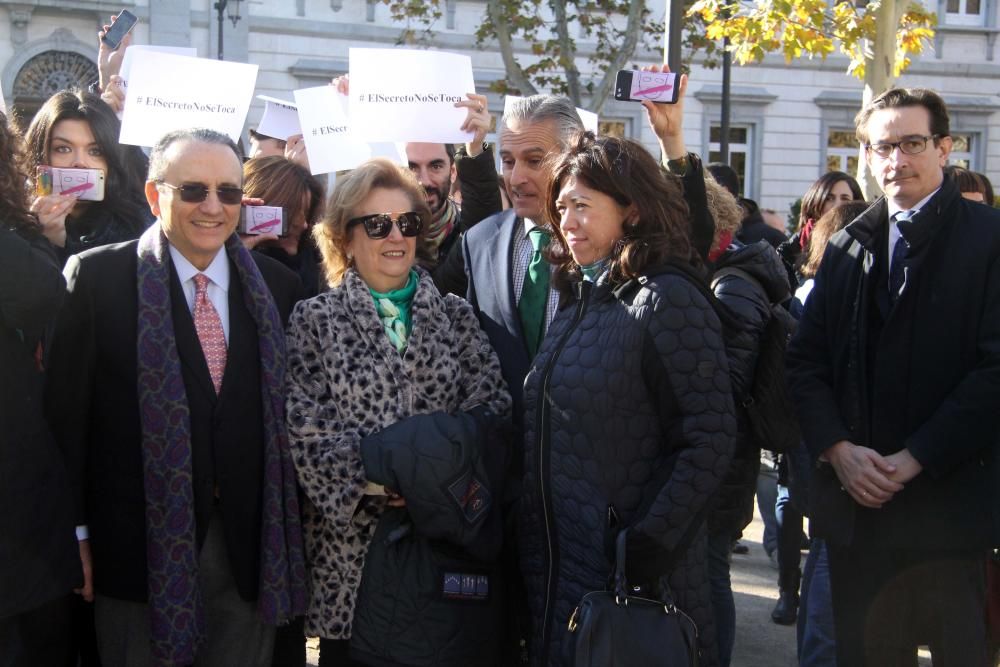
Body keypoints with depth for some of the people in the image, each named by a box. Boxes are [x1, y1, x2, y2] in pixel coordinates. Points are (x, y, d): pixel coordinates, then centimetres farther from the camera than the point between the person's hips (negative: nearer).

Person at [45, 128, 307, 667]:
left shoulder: (277, 286, 3)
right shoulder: (95, 278, -5)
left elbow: (289, 412, 7)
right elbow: (66, 415, -5)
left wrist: (289, 533, 6)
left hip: (251, 547, 3)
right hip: (140, 548, -2)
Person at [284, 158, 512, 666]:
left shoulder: (455, 315, 10)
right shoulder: (315, 319, 3)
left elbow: (492, 407, -1)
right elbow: (306, 430, -6)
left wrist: (433, 461, -16)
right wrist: (376, 475, -16)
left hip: (453, 544, 2)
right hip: (359, 544, -2)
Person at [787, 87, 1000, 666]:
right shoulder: (847, 247, 12)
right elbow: (806, 359, 9)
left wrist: (912, 460, -14)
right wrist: (838, 450, -6)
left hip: (947, 501, -4)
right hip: (855, 500, 4)